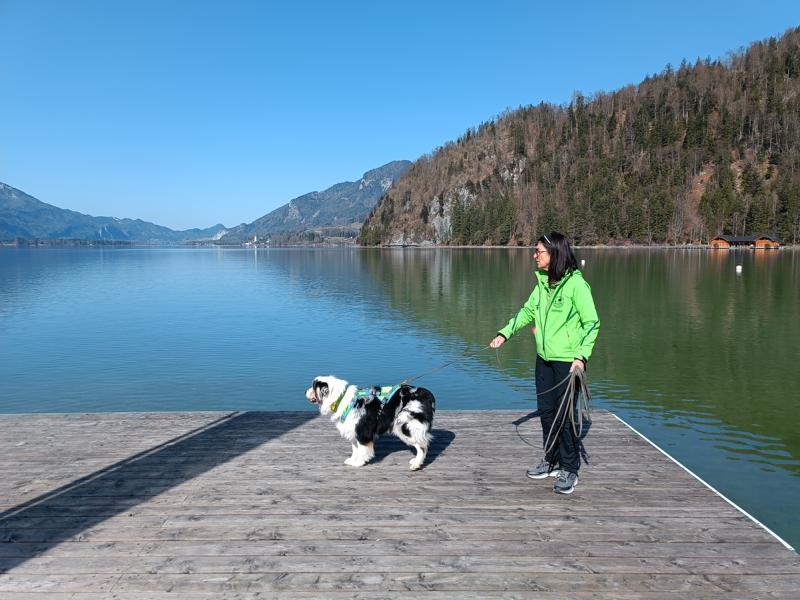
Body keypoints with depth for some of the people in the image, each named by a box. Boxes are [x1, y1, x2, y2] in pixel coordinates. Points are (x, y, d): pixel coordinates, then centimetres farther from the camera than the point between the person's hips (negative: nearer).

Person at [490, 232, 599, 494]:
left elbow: (592, 323, -13)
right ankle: (552, 461, 32)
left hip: (568, 360, -8)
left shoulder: (576, 283, -15)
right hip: (544, 357, 8)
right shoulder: (543, 281, 7)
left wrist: (581, 355, -21)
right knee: (546, 410, 15)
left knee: (565, 414, -1)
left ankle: (570, 470, 16)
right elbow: (528, 310, 17)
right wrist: (505, 332, 8)